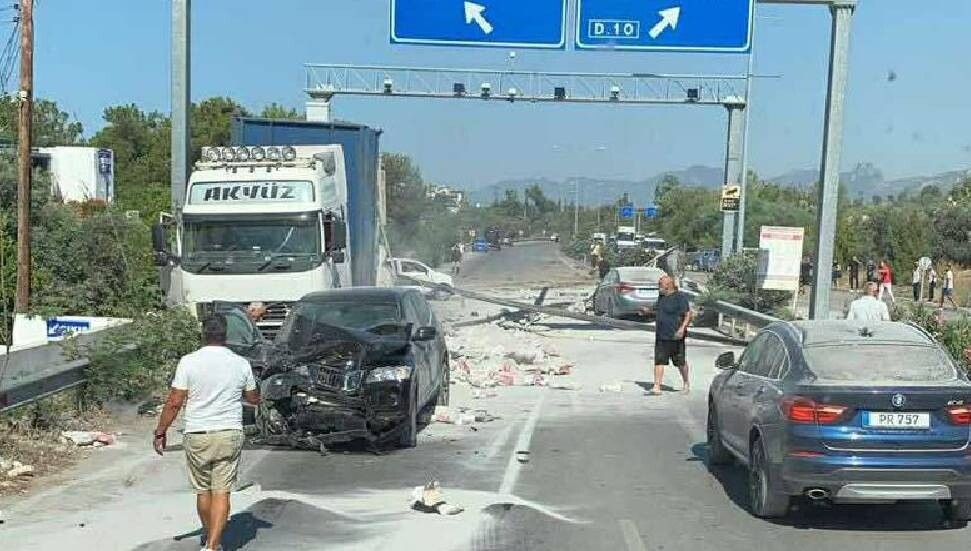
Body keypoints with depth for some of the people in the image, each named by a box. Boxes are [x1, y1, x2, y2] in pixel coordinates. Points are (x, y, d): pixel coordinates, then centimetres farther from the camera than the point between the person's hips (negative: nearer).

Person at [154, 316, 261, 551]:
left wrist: (160, 432, 3)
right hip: (230, 435, 0)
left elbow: (174, 402, -7)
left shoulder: (189, 362, -6)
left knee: (203, 491, 16)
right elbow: (254, 399, 12)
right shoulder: (241, 364, -1)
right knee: (221, 493, 1)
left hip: (197, 436, 0)